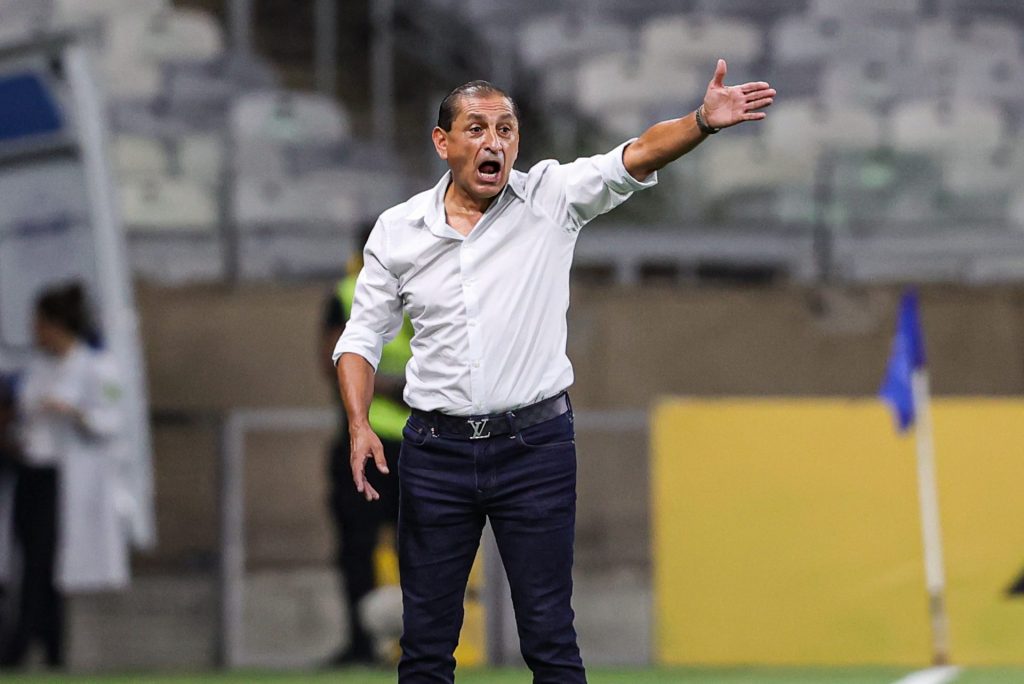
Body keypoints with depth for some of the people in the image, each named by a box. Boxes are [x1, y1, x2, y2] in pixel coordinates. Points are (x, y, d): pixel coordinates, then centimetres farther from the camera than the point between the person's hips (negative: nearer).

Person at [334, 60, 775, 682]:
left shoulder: (551, 198, -1)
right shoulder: (398, 231, 3)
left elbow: (637, 158, -15)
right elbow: (363, 337, 11)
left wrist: (703, 122, -34)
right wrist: (359, 426, -4)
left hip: (535, 445, -1)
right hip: (436, 454, 2)